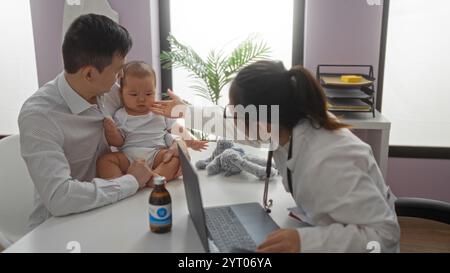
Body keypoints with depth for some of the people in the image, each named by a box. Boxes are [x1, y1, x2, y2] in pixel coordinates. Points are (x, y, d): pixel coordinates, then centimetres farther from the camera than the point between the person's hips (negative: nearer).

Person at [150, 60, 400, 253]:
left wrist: (305, 241, -42)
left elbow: (385, 234, -32)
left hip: (337, 243, -6)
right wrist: (186, 112, 15)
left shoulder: (326, 162, -36)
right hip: (324, 228, 6)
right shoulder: (289, 125, -15)